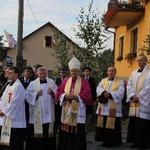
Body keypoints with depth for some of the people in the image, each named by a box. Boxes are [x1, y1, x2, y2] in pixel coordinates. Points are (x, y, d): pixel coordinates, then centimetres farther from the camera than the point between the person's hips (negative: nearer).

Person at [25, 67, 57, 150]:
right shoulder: (33, 83, 2)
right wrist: (36, 94, -16)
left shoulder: (51, 82, 7)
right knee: (37, 131, 0)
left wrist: (52, 93, -17)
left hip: (48, 112, 2)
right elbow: (27, 95, -3)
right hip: (37, 113, -2)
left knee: (48, 132, 7)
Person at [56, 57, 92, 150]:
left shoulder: (84, 82, 1)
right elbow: (59, 93, 6)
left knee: (77, 134, -1)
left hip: (78, 113, -3)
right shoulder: (65, 81, 11)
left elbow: (87, 95, -9)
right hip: (66, 112, 3)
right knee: (65, 135, 6)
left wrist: (76, 96, -21)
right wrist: (65, 96, -13)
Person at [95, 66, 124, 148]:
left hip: (114, 108, -4)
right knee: (103, 124, 4)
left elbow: (120, 92, -9)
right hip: (103, 108, 4)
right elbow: (98, 89, 0)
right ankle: (105, 141, 14)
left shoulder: (120, 82, 5)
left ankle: (113, 142, 6)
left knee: (112, 125, -4)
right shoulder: (103, 81, 16)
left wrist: (110, 94, -19)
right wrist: (104, 92, -21)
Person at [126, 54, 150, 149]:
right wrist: (132, 96, -6)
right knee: (133, 123, 6)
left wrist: (138, 96, -13)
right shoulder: (134, 73, 15)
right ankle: (136, 142, 15)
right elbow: (129, 85, 9)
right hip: (134, 102, 6)